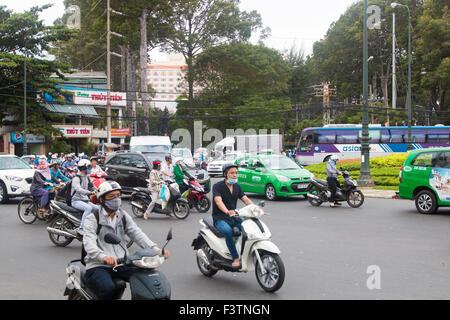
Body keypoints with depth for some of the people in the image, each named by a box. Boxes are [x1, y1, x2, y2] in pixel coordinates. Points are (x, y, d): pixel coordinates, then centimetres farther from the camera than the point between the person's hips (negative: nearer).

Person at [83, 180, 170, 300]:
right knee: (108, 288, -33)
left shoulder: (123, 216, 15)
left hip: (121, 264, 5)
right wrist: (104, 257, -40)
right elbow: (89, 243, -18)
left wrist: (155, 249, -17)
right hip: (98, 266, -5)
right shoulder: (92, 218, -2)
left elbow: (137, 234, 3)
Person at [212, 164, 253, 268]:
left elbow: (246, 199, 2)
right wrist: (227, 211, -45)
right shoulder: (218, 186, -9)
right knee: (228, 231, -37)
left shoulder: (237, 187, 11)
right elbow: (218, 201, -26)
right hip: (220, 218, -6)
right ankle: (235, 258, -30)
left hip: (234, 217, 6)